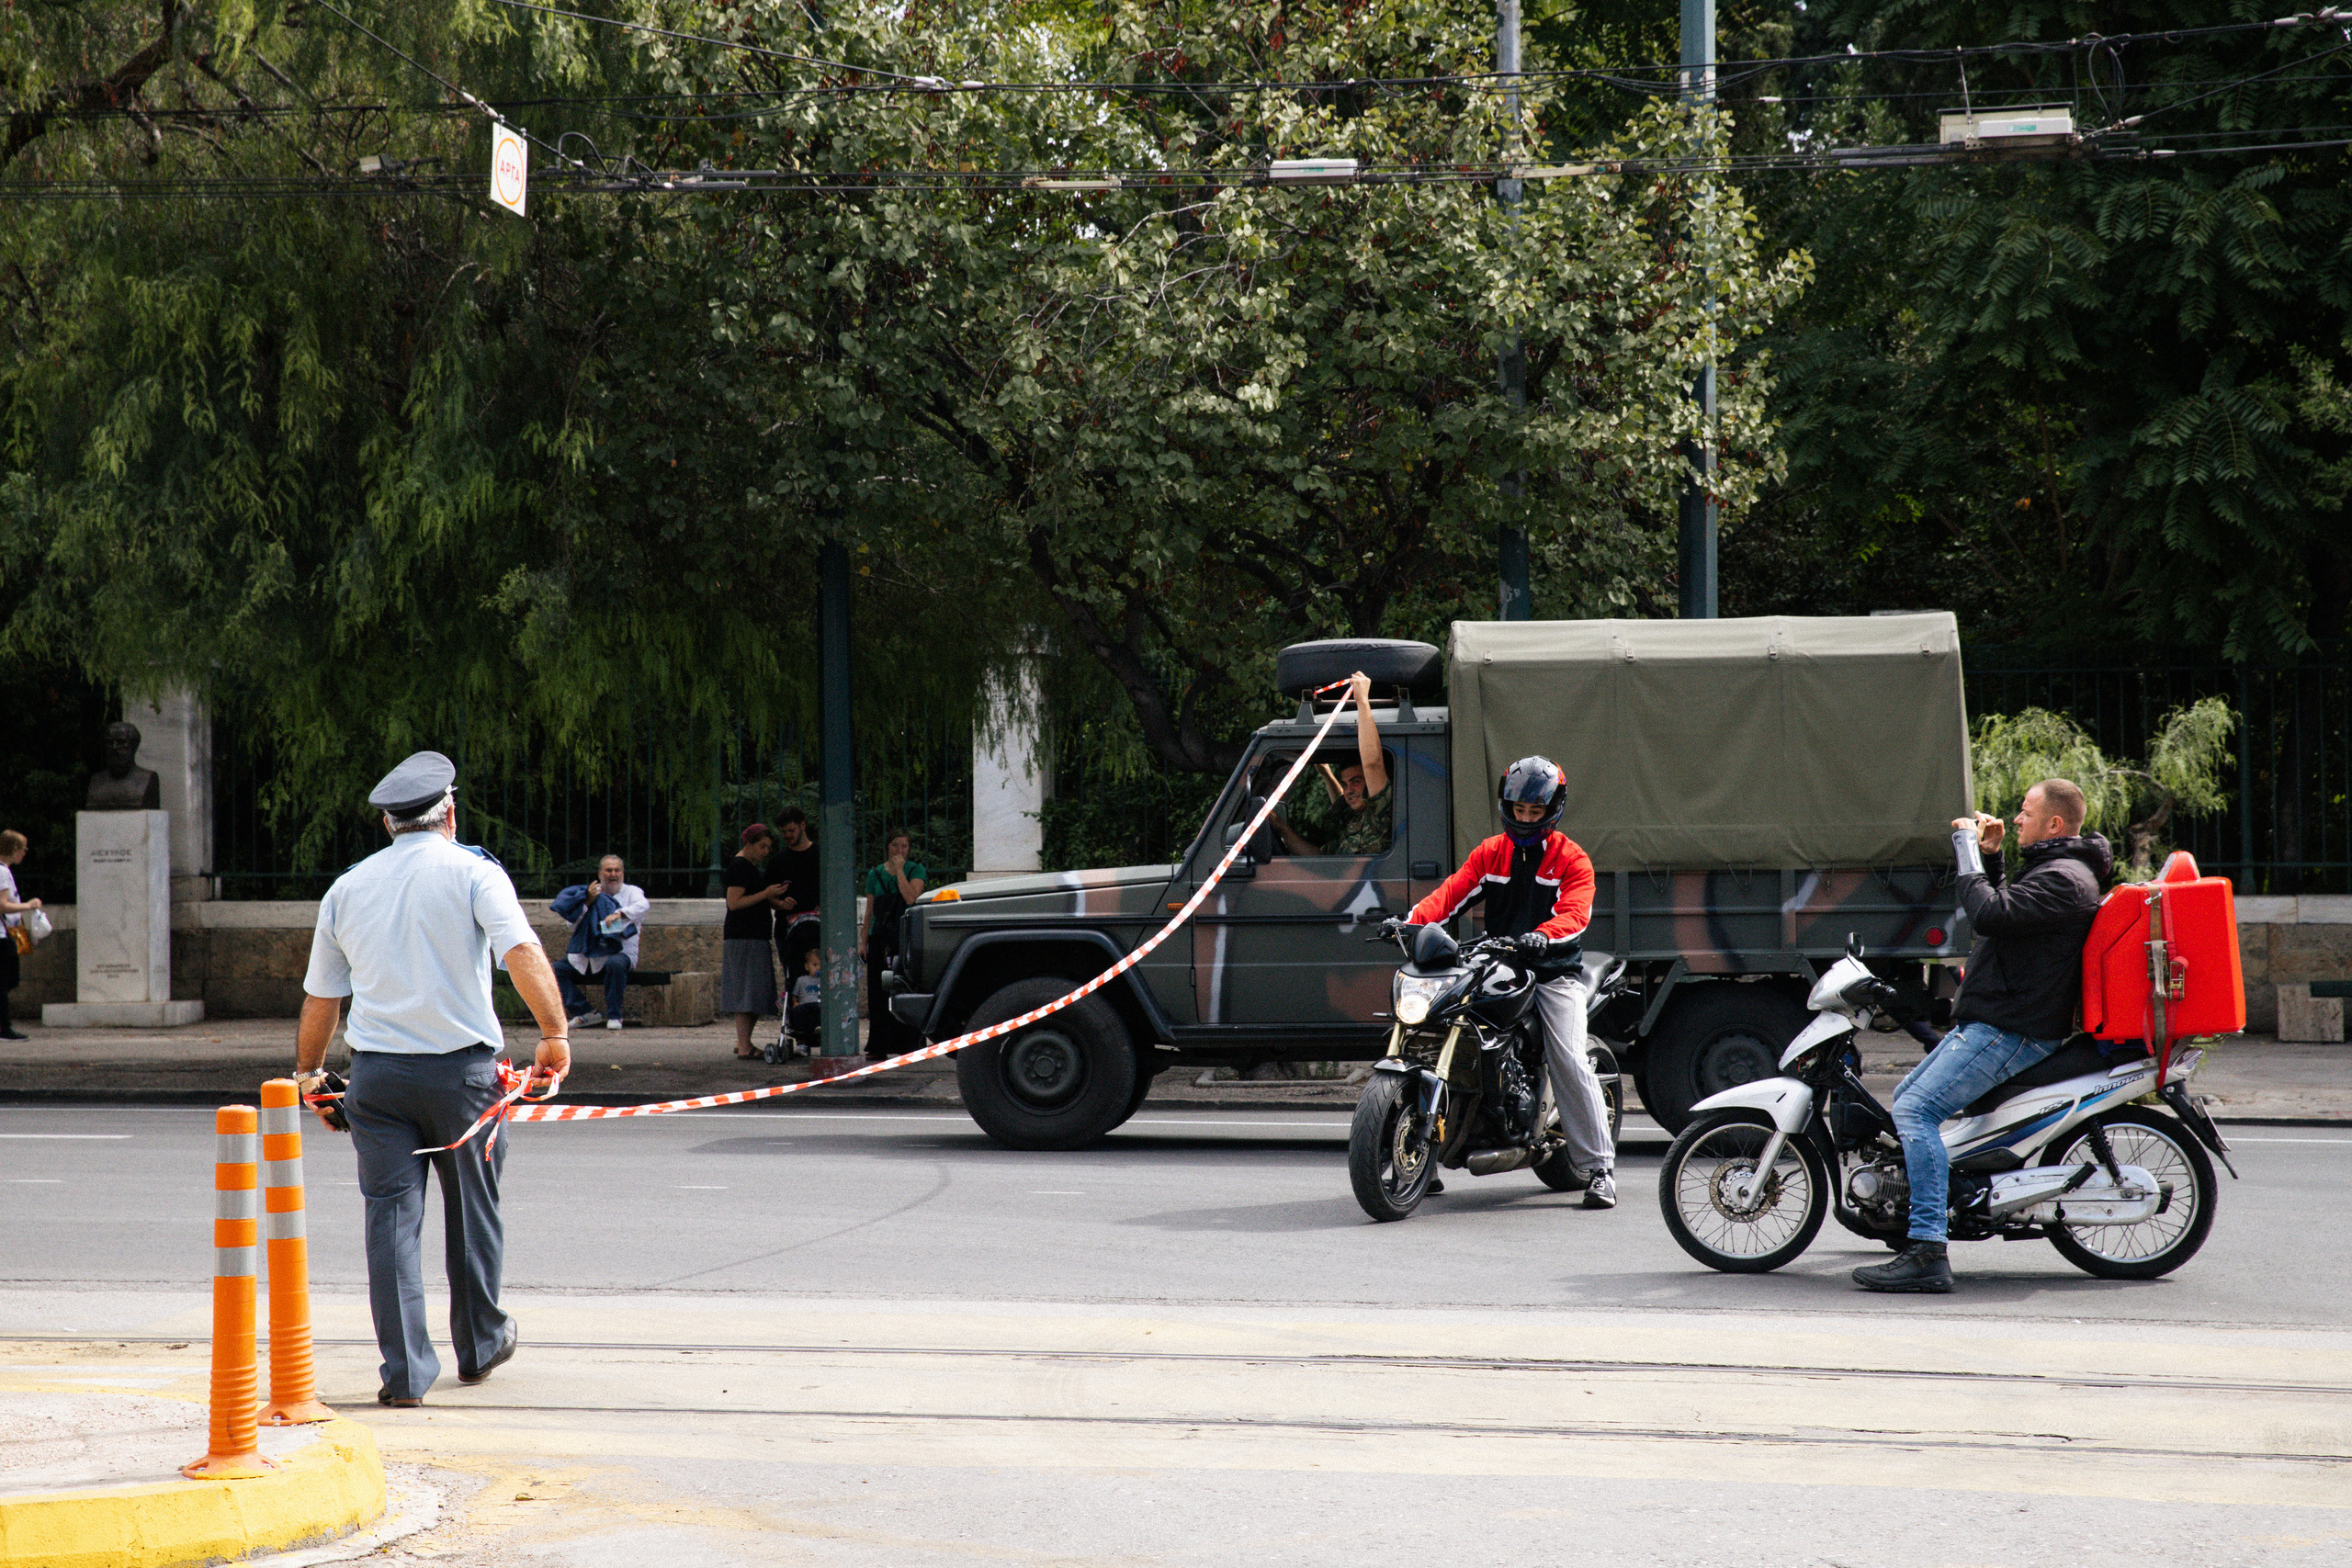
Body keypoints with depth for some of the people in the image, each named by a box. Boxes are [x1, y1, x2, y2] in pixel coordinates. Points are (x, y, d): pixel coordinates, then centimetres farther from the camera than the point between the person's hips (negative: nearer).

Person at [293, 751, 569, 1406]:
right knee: (472, 1207, 14)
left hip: (378, 1073, 2)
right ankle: (480, 1345, 27)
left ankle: (405, 1370, -2)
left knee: (391, 1215, 2)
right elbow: (522, 952, -18)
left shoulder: (348, 888, 10)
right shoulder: (473, 872, -1)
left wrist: (308, 1071, 28)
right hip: (462, 1066, -2)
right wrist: (554, 1032, -19)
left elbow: (320, 996, 16)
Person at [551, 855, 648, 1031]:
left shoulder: (631, 892, 6)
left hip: (621, 952, -4)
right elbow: (573, 923, 7)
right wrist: (588, 902, -9)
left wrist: (619, 914, -34)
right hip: (589, 955, 4)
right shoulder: (593, 893, 15)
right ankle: (585, 1013, -9)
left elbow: (643, 905, -18)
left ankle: (614, 1016, -24)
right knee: (557, 970, -12)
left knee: (615, 964, -38)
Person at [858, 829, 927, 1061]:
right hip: (879, 938, 3)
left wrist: (900, 869, -10)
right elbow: (869, 912, 15)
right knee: (878, 994, 1)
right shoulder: (875, 874, 12)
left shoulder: (916, 870, 3)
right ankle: (878, 1046, 6)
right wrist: (863, 941, 9)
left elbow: (911, 897, -15)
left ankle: (907, 1043, 0)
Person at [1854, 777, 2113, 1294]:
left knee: (1917, 1111, -22)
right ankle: (1927, 1219, 31)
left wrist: (1968, 852, -17)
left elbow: (1990, 915, -28)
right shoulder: (2051, 867, 19)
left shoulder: (2064, 878, -16)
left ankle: (1928, 1255, -28)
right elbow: (2000, 911, 33)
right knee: (1907, 1096, 23)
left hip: (2012, 1033, -11)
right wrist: (1988, 858, 19)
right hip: (1990, 1024, 11)